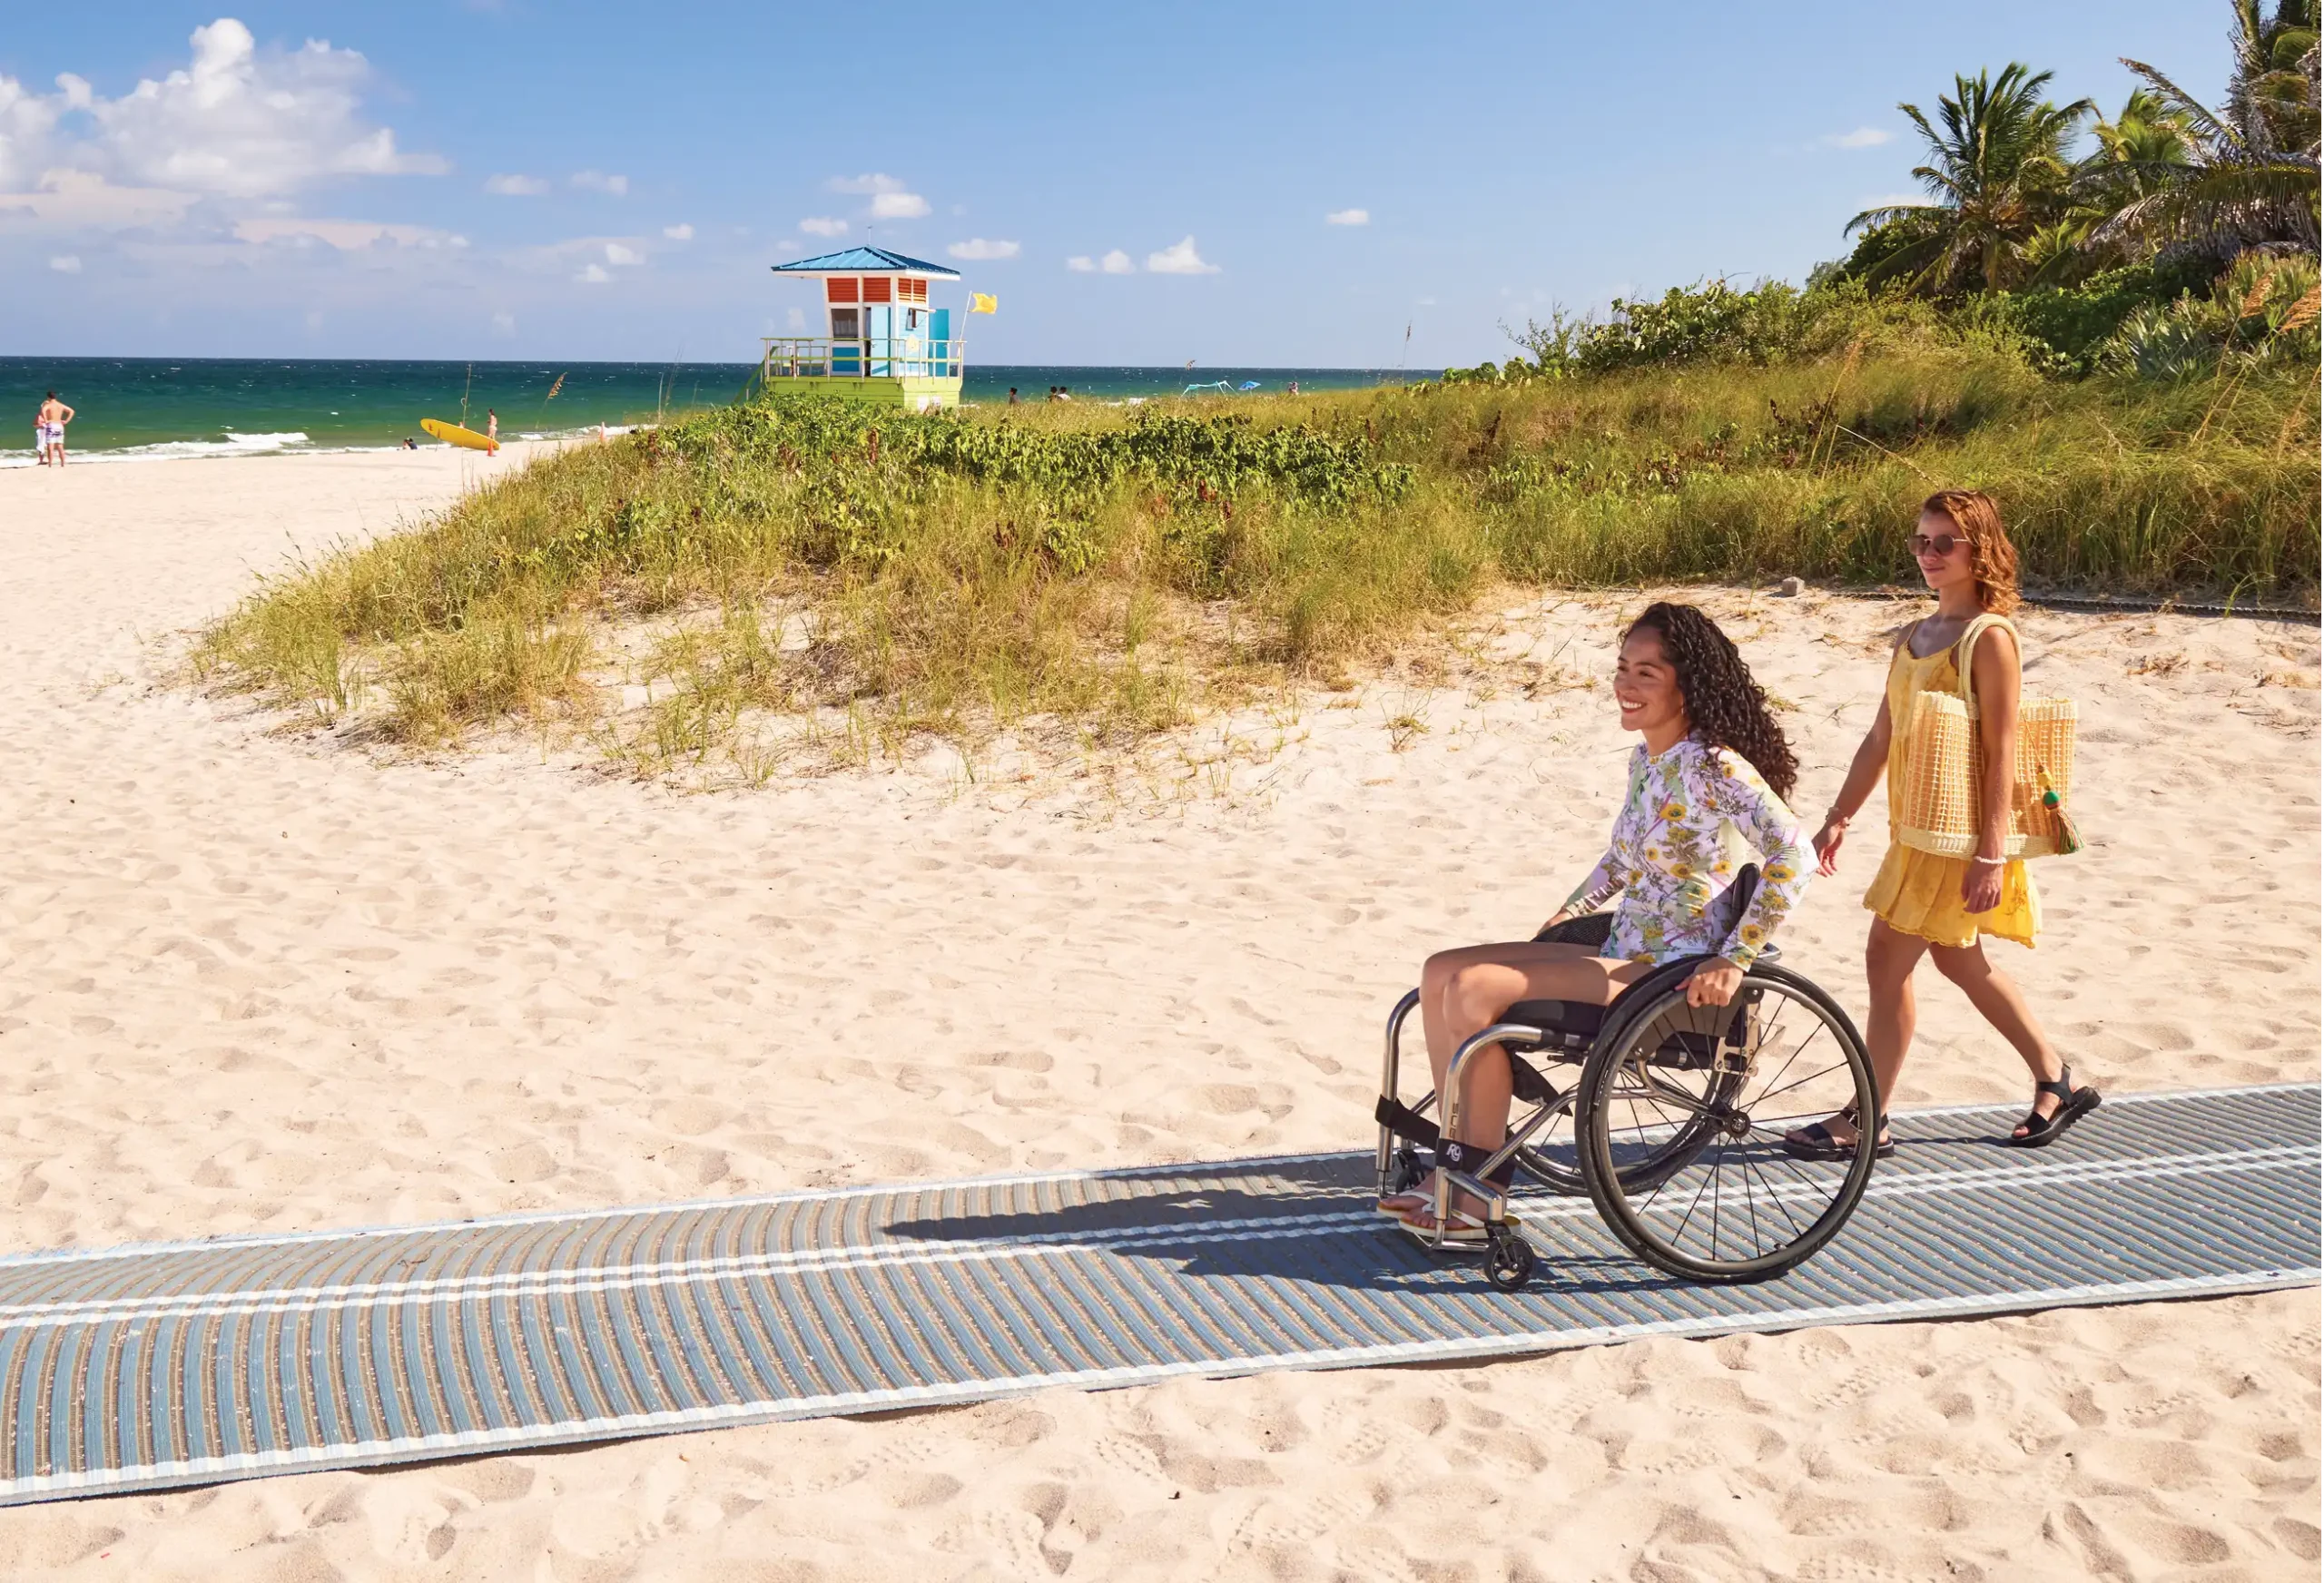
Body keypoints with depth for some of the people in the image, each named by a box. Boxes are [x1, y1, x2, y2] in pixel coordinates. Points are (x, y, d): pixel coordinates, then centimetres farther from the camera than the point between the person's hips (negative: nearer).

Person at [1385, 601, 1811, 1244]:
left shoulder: (1713, 766, -17)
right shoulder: (1646, 758, 10)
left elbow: (1791, 853, -27)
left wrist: (1735, 960, -26)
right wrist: (1569, 912, 17)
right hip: (1622, 953, 9)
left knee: (1473, 992, -22)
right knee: (1441, 973, -1)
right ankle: (1459, 1162, 3)